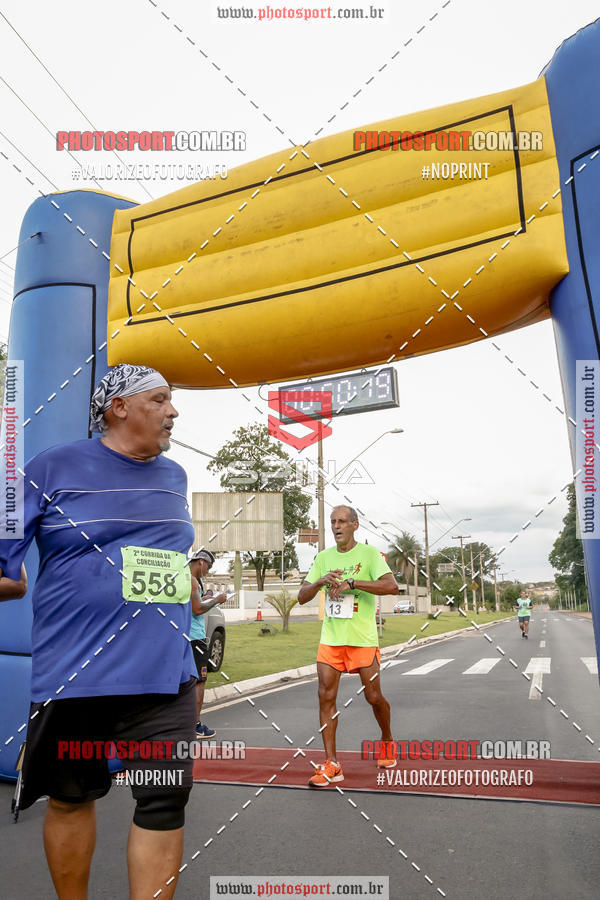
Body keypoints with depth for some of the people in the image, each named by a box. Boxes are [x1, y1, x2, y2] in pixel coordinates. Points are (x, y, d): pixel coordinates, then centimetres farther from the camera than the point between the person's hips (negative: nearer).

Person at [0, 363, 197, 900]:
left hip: (164, 674, 3)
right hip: (72, 670, -3)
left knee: (166, 803, 0)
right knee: (71, 798, 15)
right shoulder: (55, 468, -4)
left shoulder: (175, 477, 11)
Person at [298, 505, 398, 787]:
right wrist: (321, 581, -13)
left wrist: (351, 583, -25)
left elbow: (391, 586, -20)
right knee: (326, 696, -3)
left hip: (363, 638, -3)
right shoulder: (323, 557, 8)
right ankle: (331, 765, 6)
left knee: (373, 696, 6)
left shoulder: (369, 553, -6)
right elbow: (302, 596, 7)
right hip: (330, 637, 4)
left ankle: (387, 740, 36)